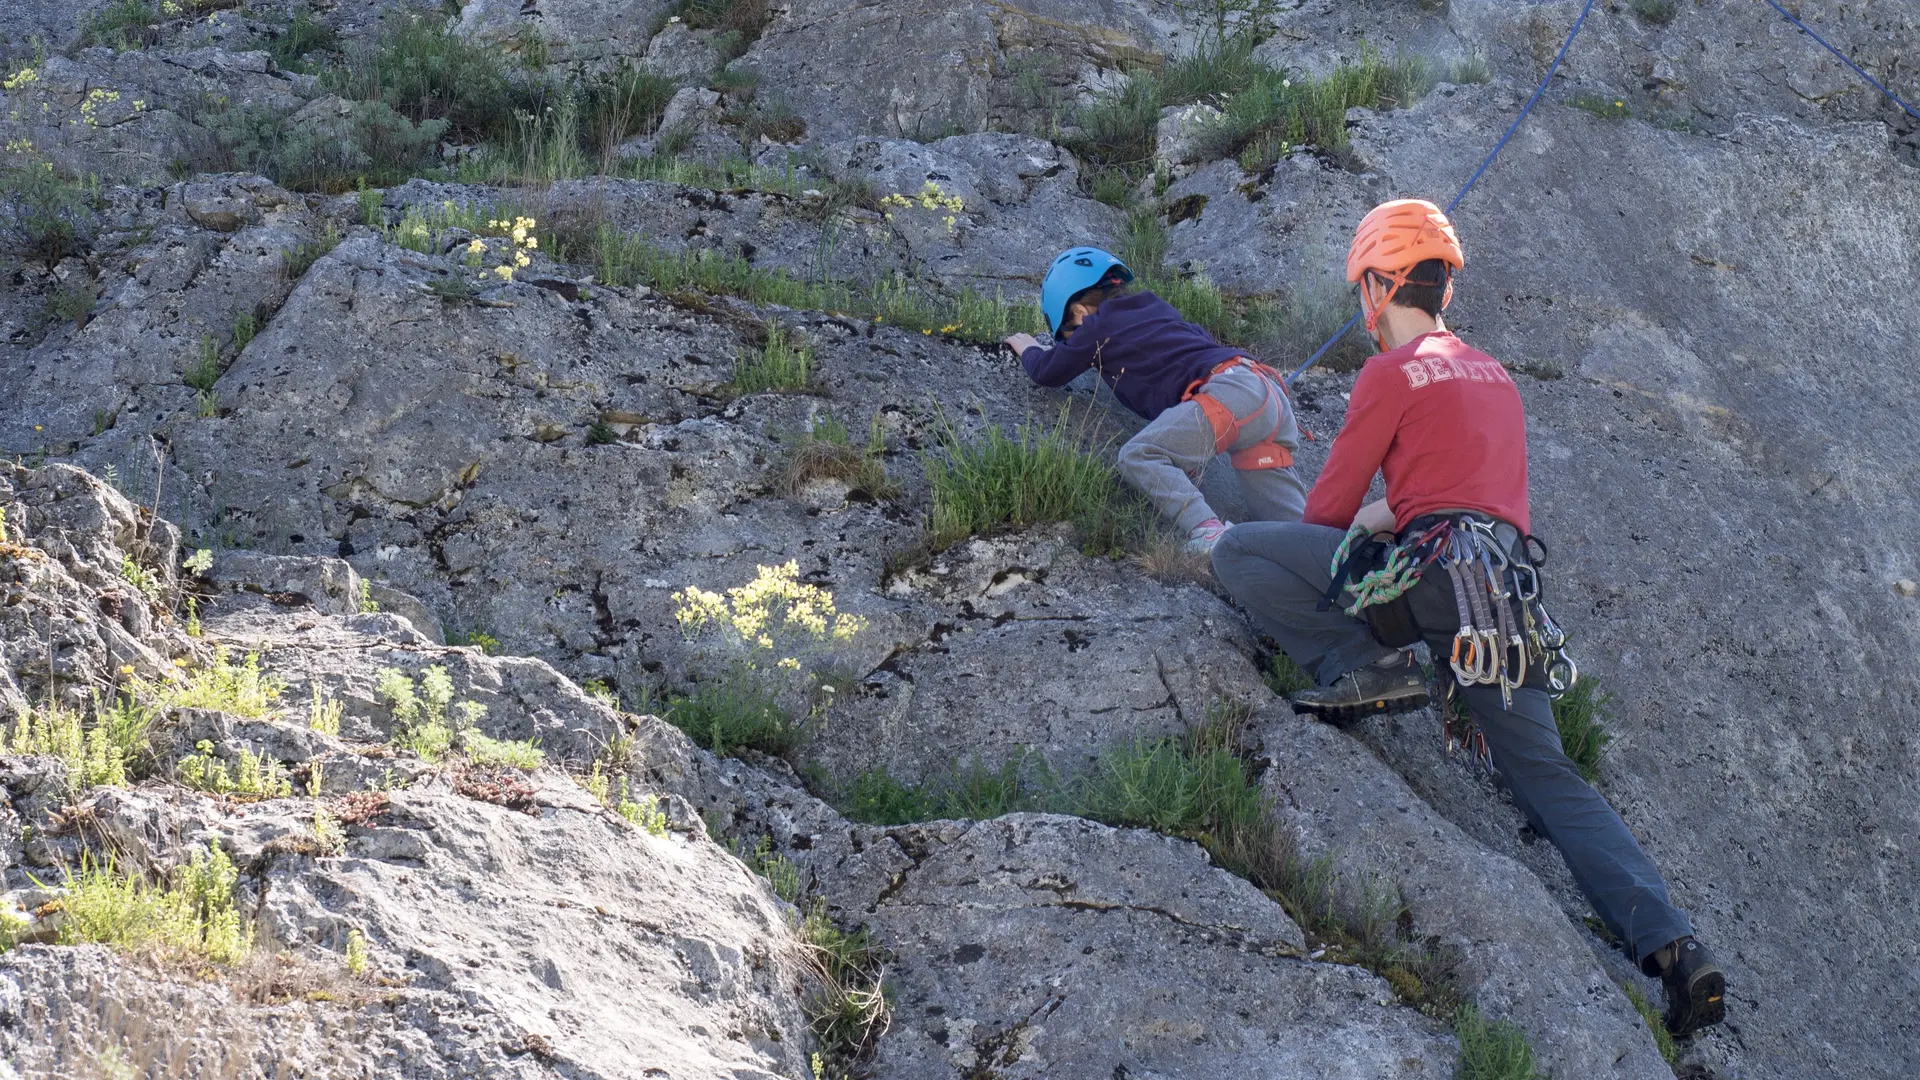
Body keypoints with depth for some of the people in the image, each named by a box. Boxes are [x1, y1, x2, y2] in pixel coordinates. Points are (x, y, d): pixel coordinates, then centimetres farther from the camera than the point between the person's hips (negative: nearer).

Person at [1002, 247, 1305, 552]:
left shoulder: (1098, 327, 11)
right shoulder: (1157, 309, 30)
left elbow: (1048, 372, 22)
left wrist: (1028, 349, 45)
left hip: (1225, 395, -8)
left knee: (1137, 457, -14)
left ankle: (1209, 534, -31)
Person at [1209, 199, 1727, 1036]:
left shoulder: (1392, 372, 1)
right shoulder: (1493, 375, 23)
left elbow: (1329, 508, 4)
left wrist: (1353, 531, 25)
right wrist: (1385, 516, 44)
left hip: (1431, 570, -7)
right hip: (1509, 602, 7)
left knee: (1236, 551, 0)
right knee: (1549, 778, 8)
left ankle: (1362, 667, -13)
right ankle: (1670, 942, -7)